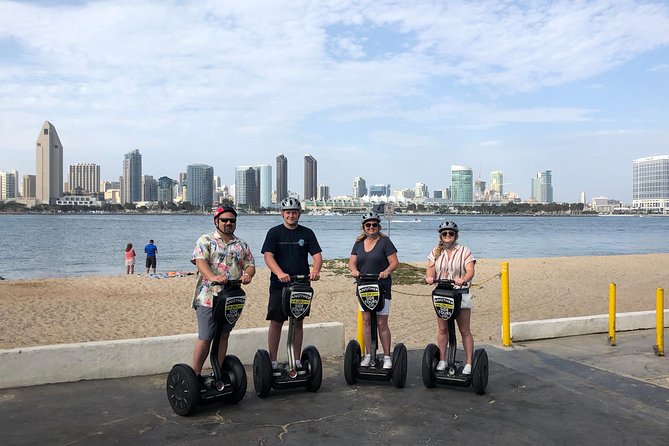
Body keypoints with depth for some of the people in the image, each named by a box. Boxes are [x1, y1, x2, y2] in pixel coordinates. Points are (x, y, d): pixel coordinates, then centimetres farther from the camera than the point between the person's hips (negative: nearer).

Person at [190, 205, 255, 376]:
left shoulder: (241, 245, 14)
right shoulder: (205, 240, 0)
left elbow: (250, 265, 9)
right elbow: (200, 261, -15)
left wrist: (247, 274, -16)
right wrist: (212, 277, -34)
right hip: (208, 297, -5)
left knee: (224, 336, 11)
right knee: (205, 337, -4)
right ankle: (195, 374, 7)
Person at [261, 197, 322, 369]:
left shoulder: (307, 233, 7)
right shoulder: (274, 232, 0)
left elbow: (317, 255, 0)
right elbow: (268, 256, -11)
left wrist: (315, 270, -23)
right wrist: (280, 273, -28)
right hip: (279, 285, -2)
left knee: (298, 322, 9)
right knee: (276, 322, 0)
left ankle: (297, 361, 18)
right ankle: (273, 361, 10)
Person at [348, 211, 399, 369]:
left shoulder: (384, 241, -2)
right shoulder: (359, 243, 12)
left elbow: (395, 262, -8)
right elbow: (352, 261, 5)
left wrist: (387, 271, -27)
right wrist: (354, 270, -17)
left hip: (381, 287, -4)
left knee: (382, 323, -3)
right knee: (366, 320, 6)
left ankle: (387, 357, 6)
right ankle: (368, 355, 14)